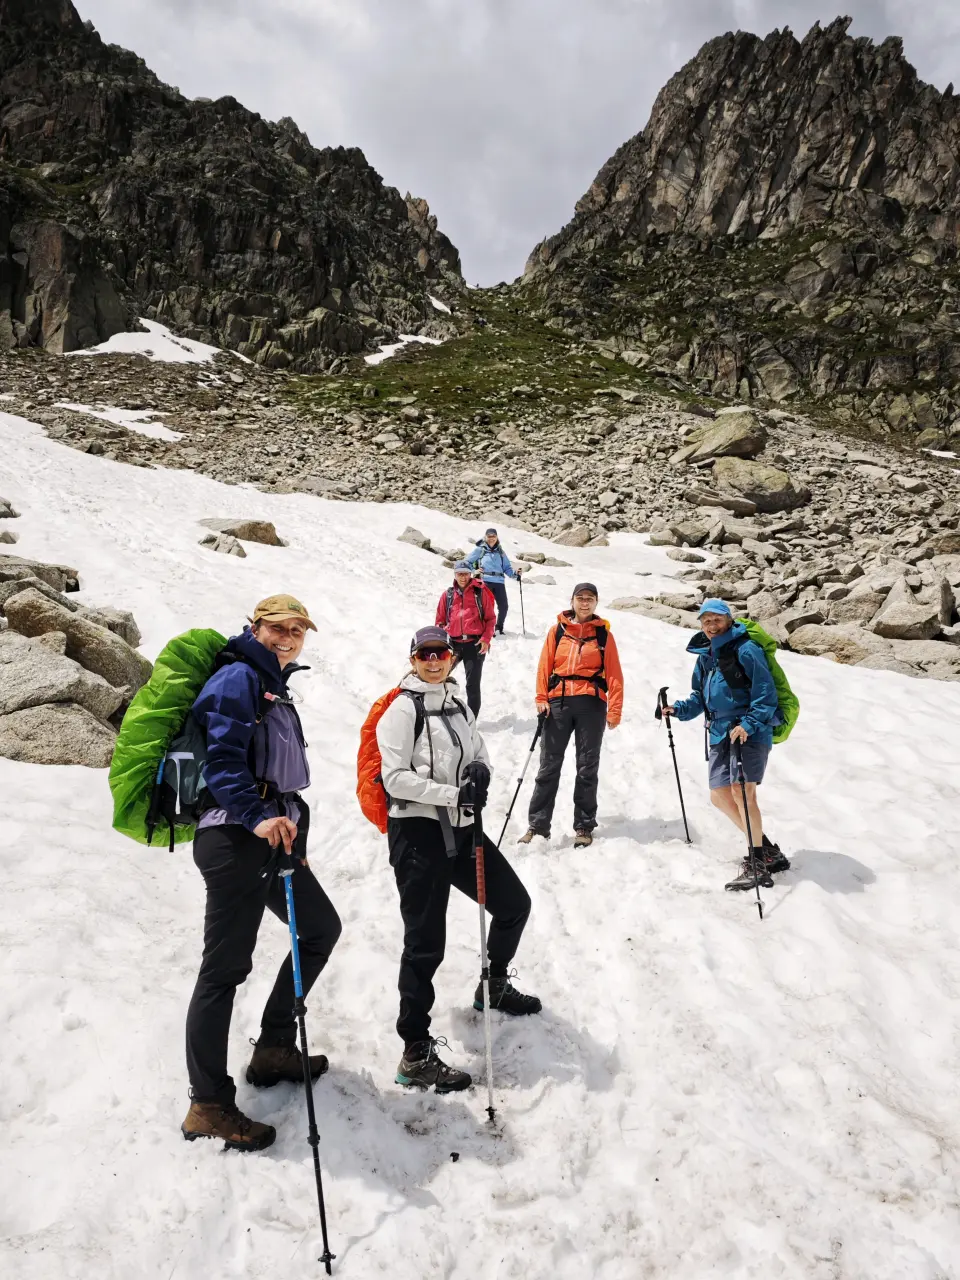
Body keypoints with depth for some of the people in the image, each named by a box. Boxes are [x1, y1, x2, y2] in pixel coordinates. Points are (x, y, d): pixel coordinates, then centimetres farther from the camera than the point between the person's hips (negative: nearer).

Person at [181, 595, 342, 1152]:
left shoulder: (274, 686, 21)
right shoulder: (239, 678, -9)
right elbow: (222, 758, -21)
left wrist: (295, 837, 25)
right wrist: (257, 817, -33)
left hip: (273, 835, 11)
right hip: (237, 839, -10)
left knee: (322, 927, 18)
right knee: (226, 966, -5)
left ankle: (274, 1047, 28)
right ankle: (209, 1106, 5)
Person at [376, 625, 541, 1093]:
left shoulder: (459, 707, 14)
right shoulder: (403, 709, -7)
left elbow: (479, 754, 19)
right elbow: (396, 777, -14)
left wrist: (480, 771, -5)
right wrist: (454, 794, -21)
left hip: (459, 829, 8)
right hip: (417, 831, -7)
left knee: (514, 903, 17)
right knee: (425, 943, -4)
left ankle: (493, 986, 42)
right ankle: (416, 1055, 6)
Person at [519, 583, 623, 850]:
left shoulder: (603, 633, 5)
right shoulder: (557, 630, 7)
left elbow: (614, 674, 1)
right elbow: (545, 665, 5)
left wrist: (614, 710, -6)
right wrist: (541, 699, -6)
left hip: (591, 705, 0)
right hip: (558, 702, 1)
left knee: (587, 768, 7)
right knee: (549, 766, 3)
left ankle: (584, 827, 15)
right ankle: (538, 825, 9)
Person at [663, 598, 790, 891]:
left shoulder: (745, 649, -10)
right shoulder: (705, 656, 14)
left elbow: (765, 693, -14)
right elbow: (701, 698, 23)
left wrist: (748, 724, -25)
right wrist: (679, 709, 6)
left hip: (751, 731, -8)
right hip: (720, 734, 8)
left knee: (741, 791, -17)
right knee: (719, 795, 5)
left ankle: (757, 864, -6)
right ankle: (766, 849, 20)